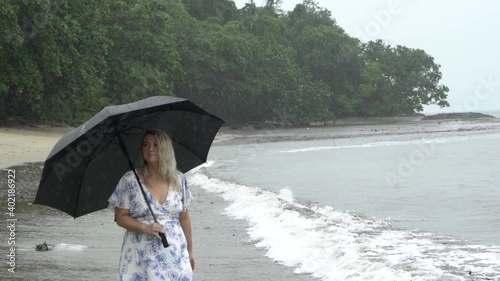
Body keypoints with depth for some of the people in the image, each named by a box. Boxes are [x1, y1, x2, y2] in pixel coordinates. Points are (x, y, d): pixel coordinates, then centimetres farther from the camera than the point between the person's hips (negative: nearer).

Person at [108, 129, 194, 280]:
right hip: (142, 255, -2)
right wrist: (145, 228, -16)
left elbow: (184, 218, 13)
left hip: (175, 255, 2)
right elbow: (121, 217, -1)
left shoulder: (179, 180, 7)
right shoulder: (130, 180, -1)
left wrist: (189, 251, 16)